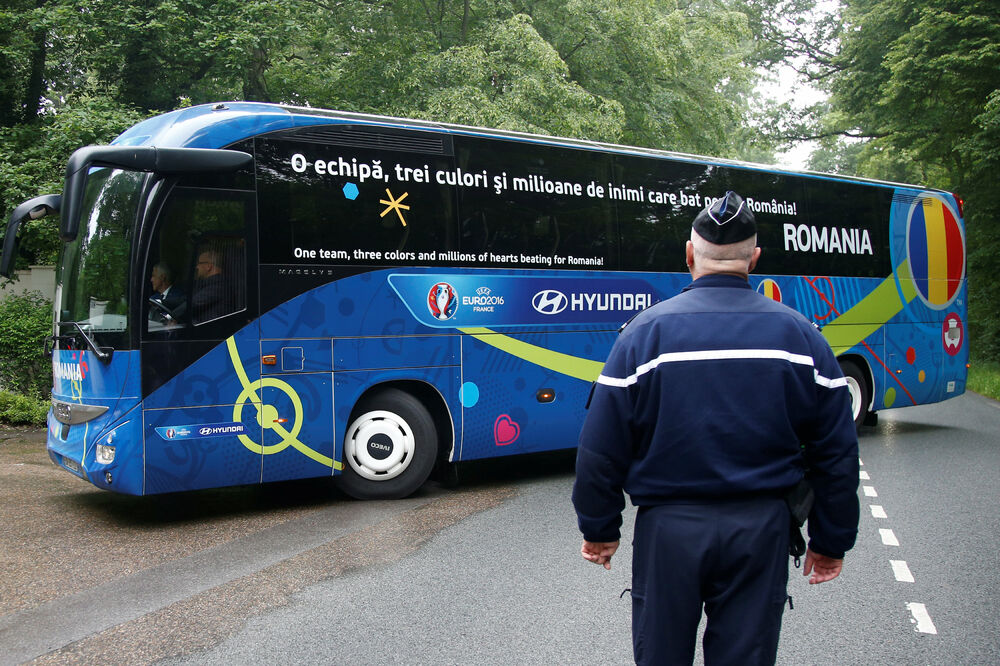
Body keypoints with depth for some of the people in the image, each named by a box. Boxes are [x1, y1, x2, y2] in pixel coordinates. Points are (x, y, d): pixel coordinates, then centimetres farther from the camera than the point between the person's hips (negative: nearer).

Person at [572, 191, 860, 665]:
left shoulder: (645, 331, -7)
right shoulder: (799, 334, 1)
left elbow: (601, 448, -6)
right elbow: (836, 452, 4)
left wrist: (599, 529, 6)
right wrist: (831, 541, 14)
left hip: (669, 527, -1)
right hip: (761, 527, 2)